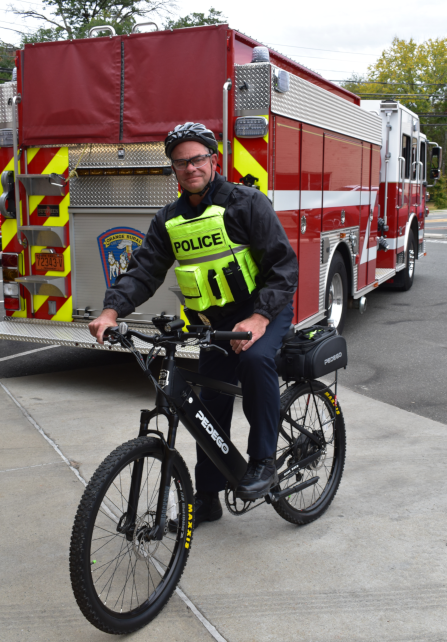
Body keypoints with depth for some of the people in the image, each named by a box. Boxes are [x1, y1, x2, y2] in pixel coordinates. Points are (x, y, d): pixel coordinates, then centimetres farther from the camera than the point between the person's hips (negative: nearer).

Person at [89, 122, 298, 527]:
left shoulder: (246, 203, -12)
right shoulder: (170, 220, 4)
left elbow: (284, 264, -17)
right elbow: (143, 270, -2)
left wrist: (259, 318, -30)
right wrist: (112, 311, -20)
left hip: (263, 311, -5)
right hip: (215, 322, 5)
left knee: (255, 358, -36)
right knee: (211, 407, 7)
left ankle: (263, 461, -19)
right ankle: (207, 497, 23)